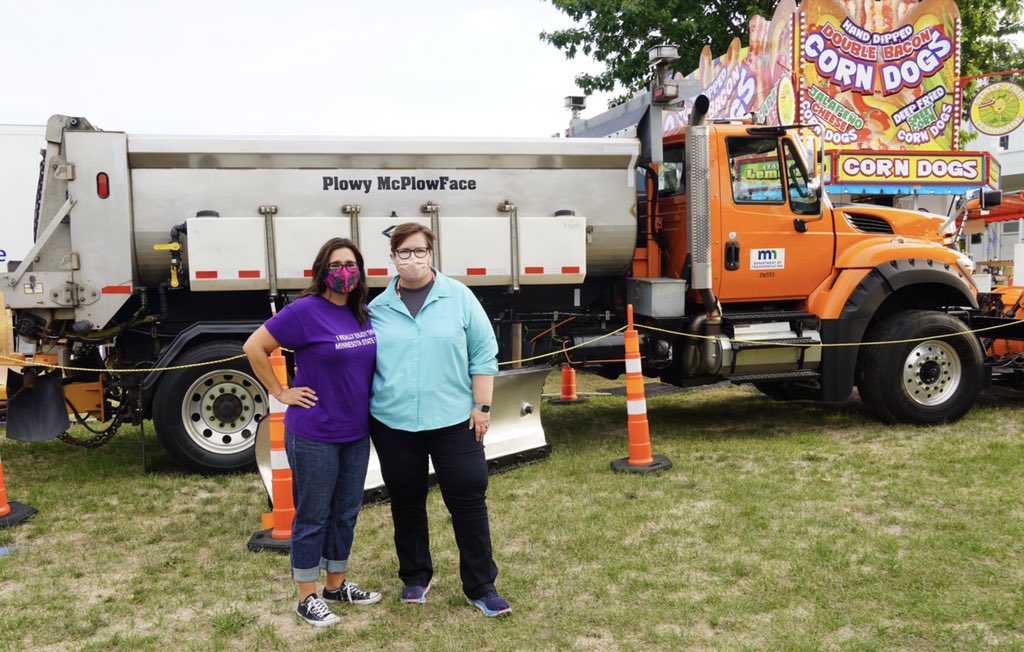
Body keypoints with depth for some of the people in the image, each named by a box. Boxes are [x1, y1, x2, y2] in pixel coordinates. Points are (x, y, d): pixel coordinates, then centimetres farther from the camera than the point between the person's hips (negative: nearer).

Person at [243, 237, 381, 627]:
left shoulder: (363, 314, 5)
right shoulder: (306, 311, -14)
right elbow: (254, 347, -11)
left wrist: (367, 409, 12)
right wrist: (280, 392, -10)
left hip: (357, 433, 7)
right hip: (314, 435, -6)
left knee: (346, 512, 16)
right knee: (313, 517, 5)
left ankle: (337, 585, 32)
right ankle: (307, 598, 19)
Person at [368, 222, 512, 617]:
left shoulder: (459, 297, -1)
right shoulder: (378, 308, 4)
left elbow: (483, 354, -1)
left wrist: (482, 407, -4)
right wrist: (364, 414, 7)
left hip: (453, 421, -2)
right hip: (393, 424, 2)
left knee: (468, 499, 0)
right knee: (406, 503, 13)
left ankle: (481, 587, 13)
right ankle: (415, 578, 31)